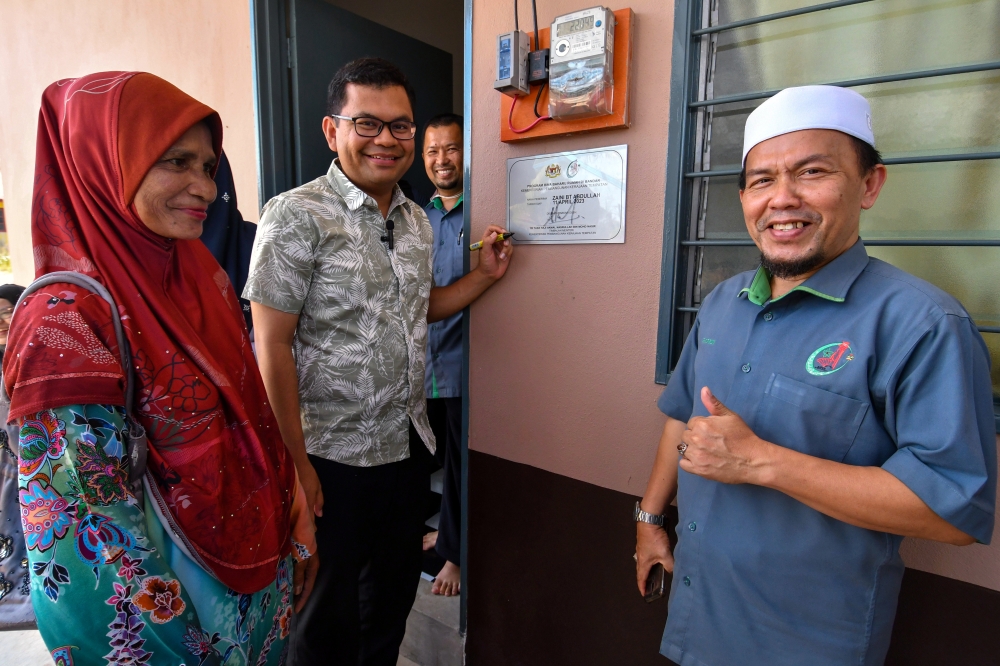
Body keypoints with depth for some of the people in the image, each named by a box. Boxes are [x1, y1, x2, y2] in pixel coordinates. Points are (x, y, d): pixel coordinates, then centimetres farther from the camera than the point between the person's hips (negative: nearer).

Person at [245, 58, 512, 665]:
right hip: (334, 456, -6)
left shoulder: (417, 220, 6)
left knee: (394, 593, 24)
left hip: (410, 445, 6)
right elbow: (273, 347, -16)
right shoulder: (297, 216, -15)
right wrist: (296, 464, -16)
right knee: (329, 615, 15)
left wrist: (485, 275, 6)